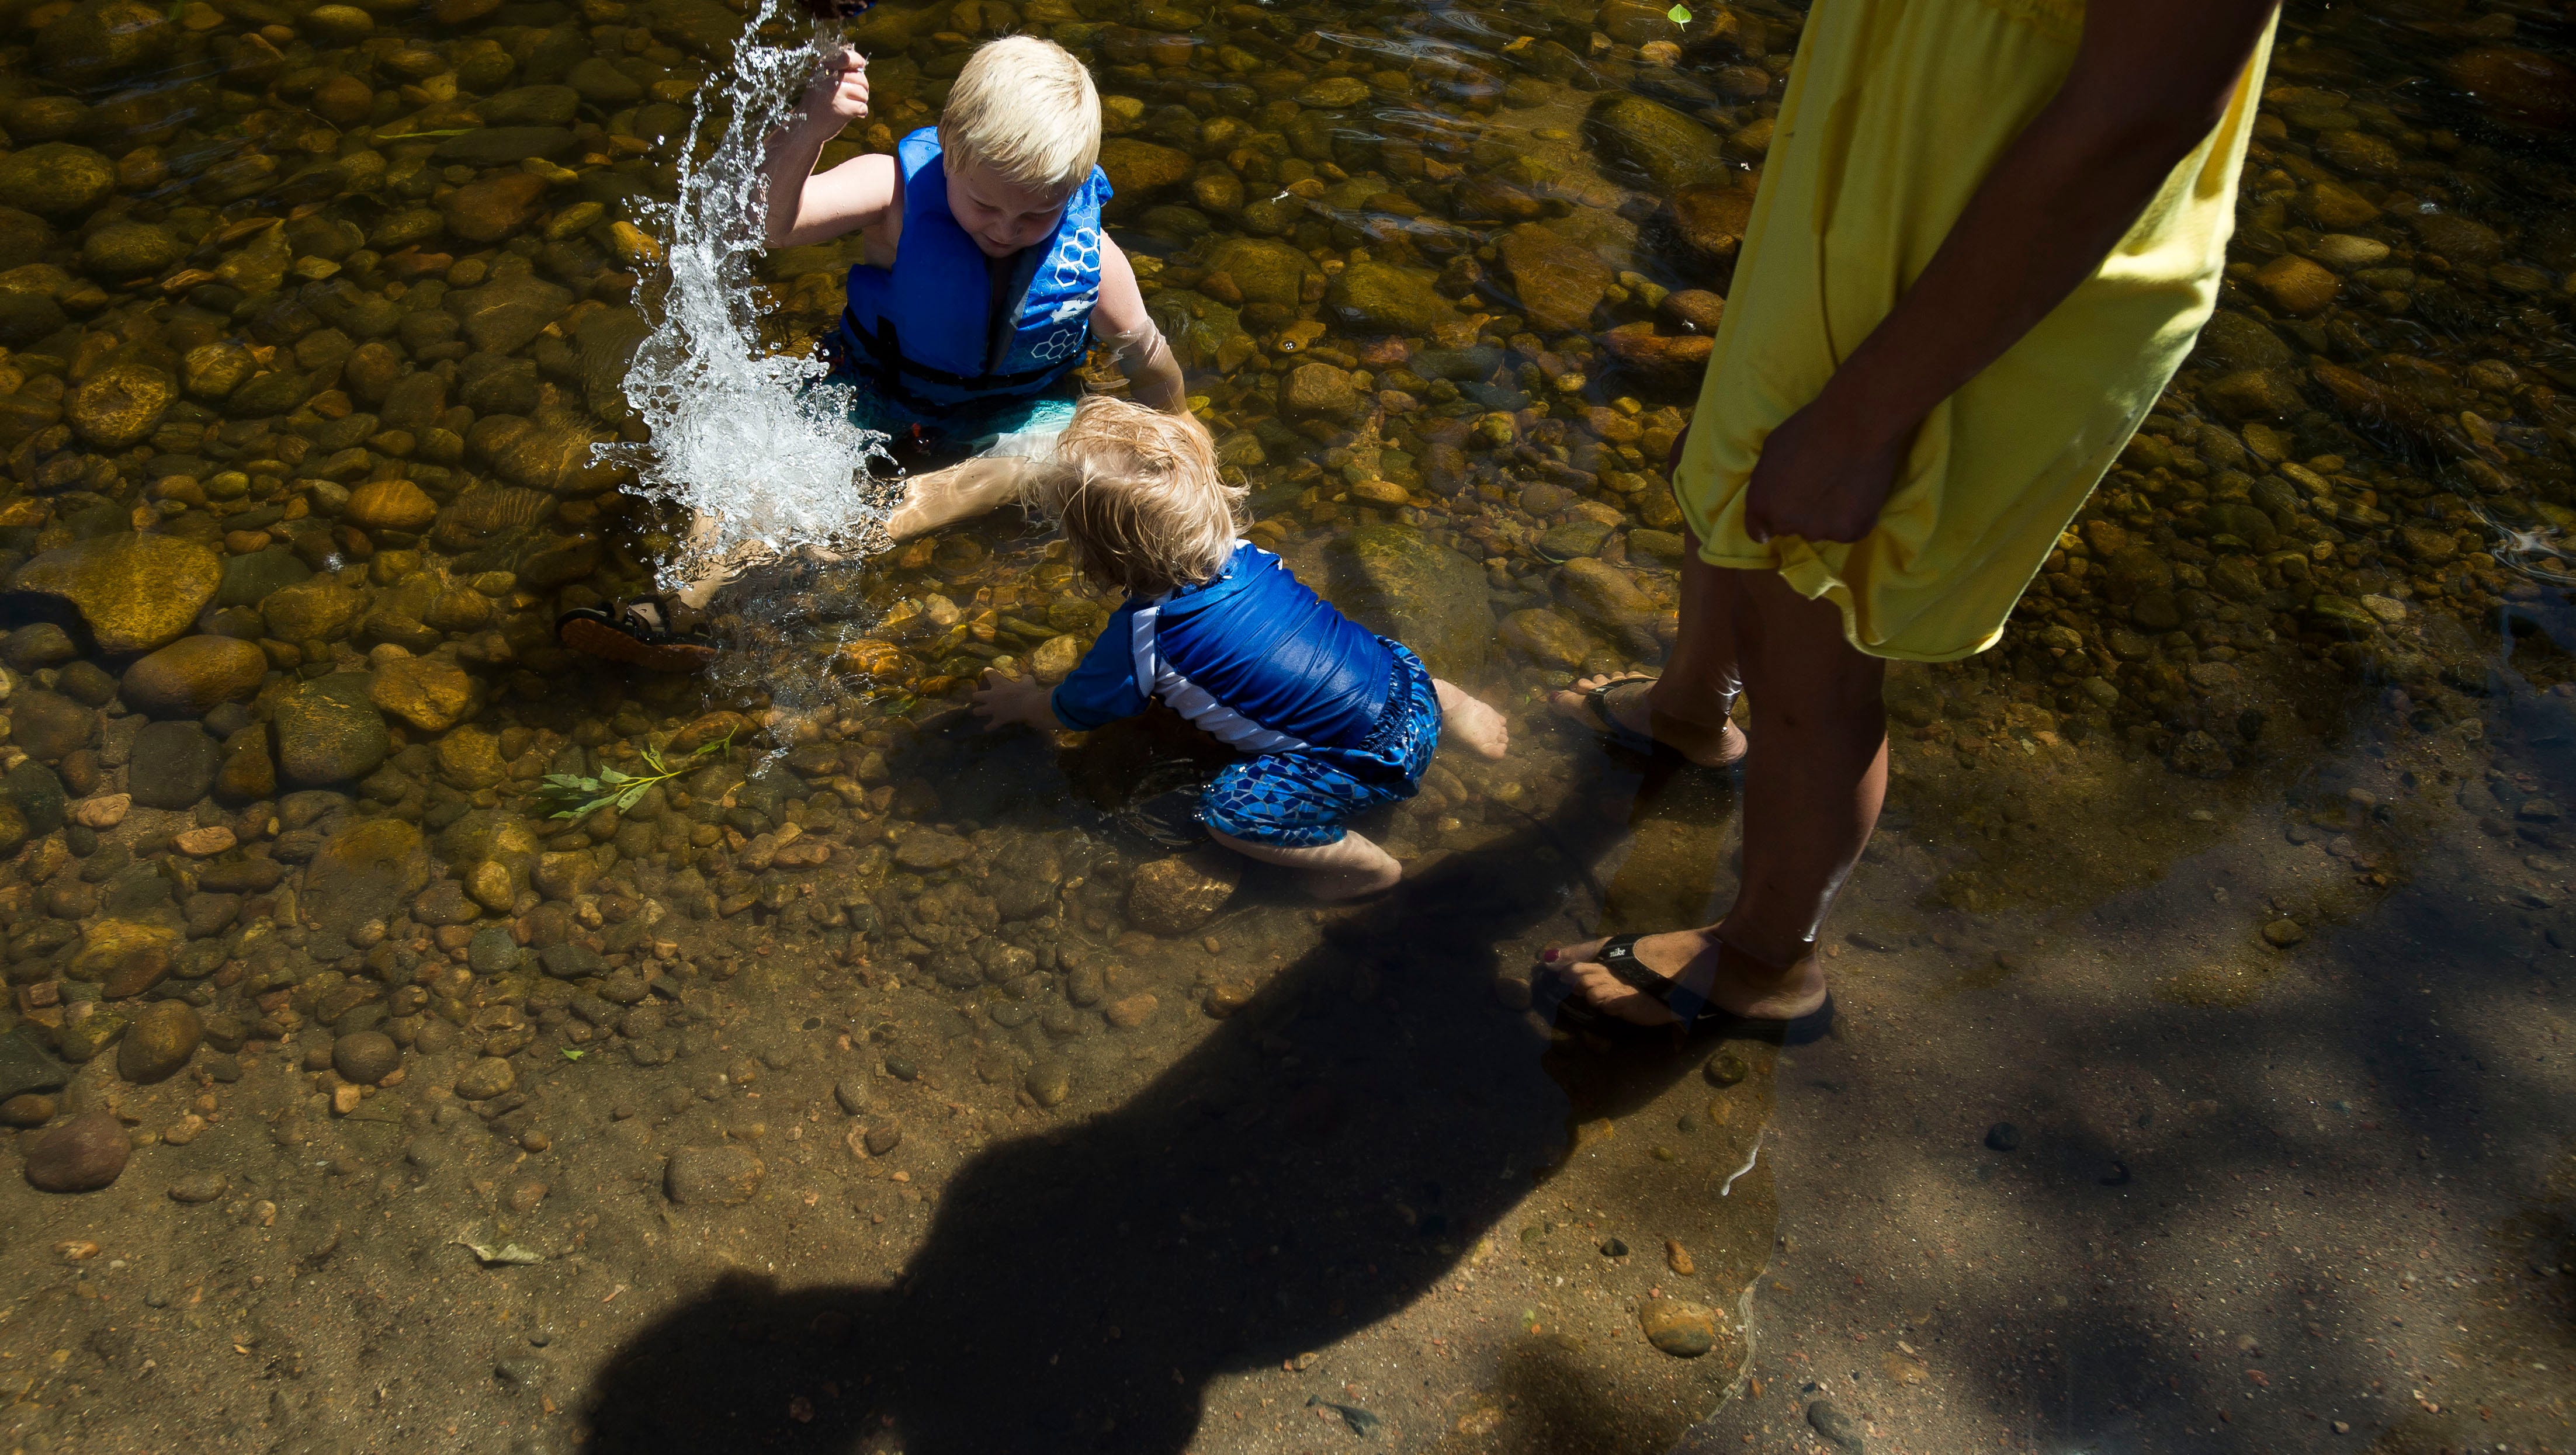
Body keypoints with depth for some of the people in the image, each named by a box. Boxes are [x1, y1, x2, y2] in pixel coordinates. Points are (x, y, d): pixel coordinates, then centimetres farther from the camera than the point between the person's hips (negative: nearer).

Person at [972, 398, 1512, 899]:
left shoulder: (1140, 641, -18)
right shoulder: (1244, 556, -1)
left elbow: (1068, 711, 3)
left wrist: (1017, 701, 23)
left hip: (1373, 763, -7)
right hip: (1408, 684, 8)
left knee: (1227, 812, -10)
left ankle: (1365, 864, -1)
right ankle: (1454, 707, 25)